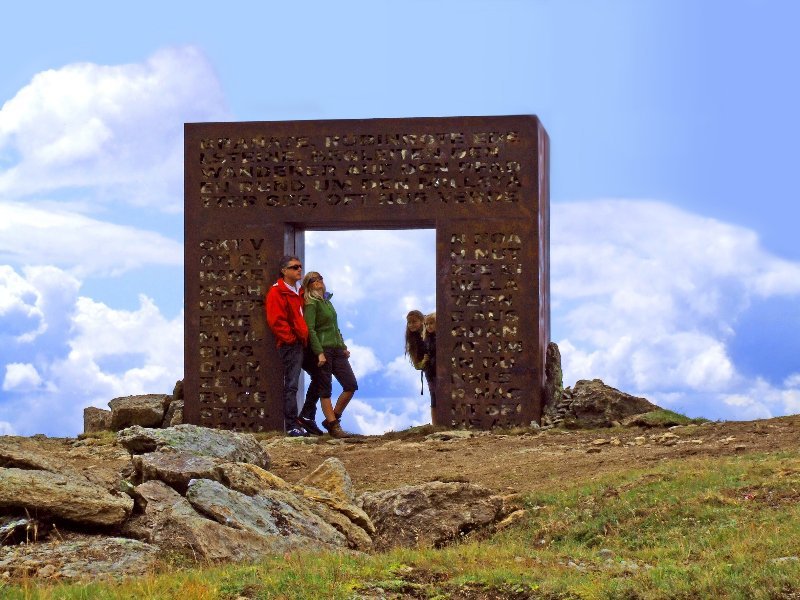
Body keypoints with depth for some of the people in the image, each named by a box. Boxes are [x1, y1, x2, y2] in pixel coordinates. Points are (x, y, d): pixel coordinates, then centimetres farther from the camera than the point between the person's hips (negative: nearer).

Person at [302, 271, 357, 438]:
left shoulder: (326, 301, 18)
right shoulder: (311, 303, -6)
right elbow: (310, 330, -14)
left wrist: (343, 346, 19)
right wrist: (319, 353, -21)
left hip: (336, 349, 8)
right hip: (322, 349, -8)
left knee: (351, 385, 1)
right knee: (325, 390, -3)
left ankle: (333, 418, 11)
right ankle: (333, 425, 0)